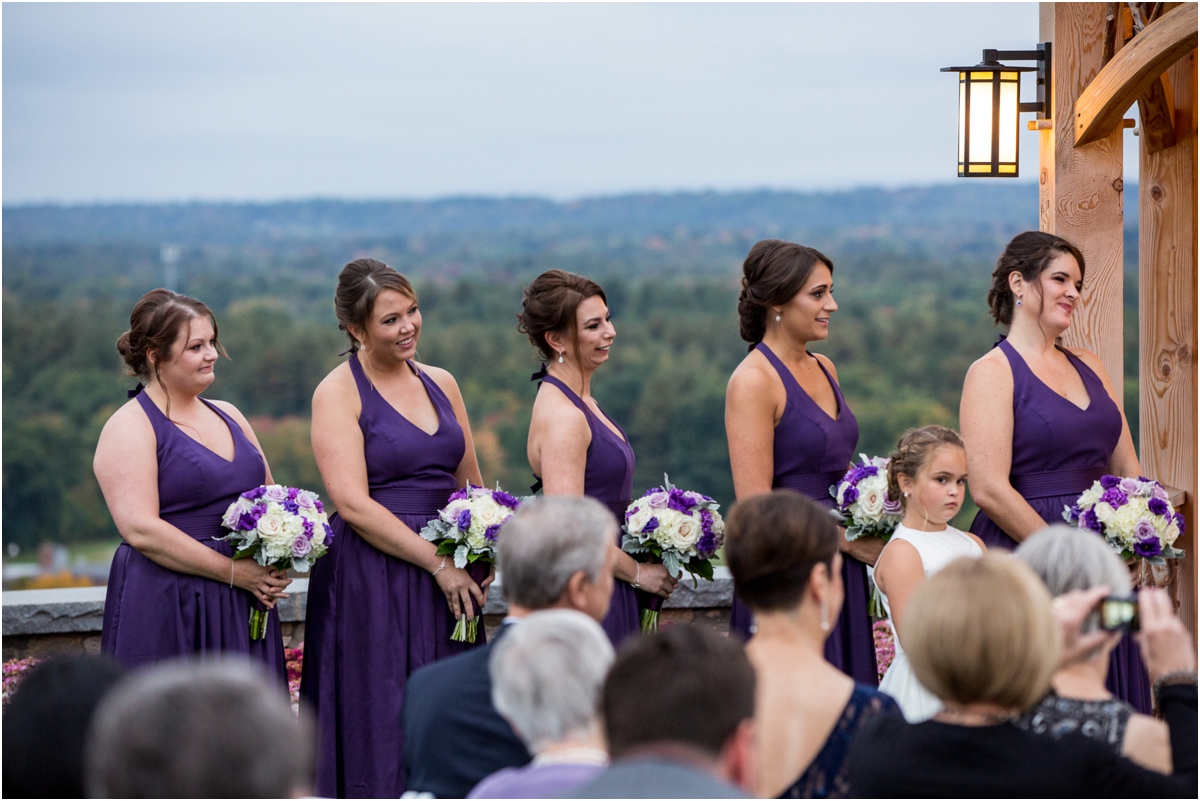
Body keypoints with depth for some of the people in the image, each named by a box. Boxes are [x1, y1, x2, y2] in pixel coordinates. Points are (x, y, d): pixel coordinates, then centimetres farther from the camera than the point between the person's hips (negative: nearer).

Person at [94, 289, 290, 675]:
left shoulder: (228, 416, 16)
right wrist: (234, 572, -17)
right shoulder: (130, 427, -6)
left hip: (243, 613, 6)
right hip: (165, 613, -6)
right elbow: (140, 529, -17)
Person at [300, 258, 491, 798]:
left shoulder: (440, 384, 12)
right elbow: (354, 504, -14)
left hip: (447, 581, 6)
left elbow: (472, 486, 19)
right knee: (381, 729, -5)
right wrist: (437, 563, -16)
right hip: (371, 583, -6)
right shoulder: (338, 393, -5)